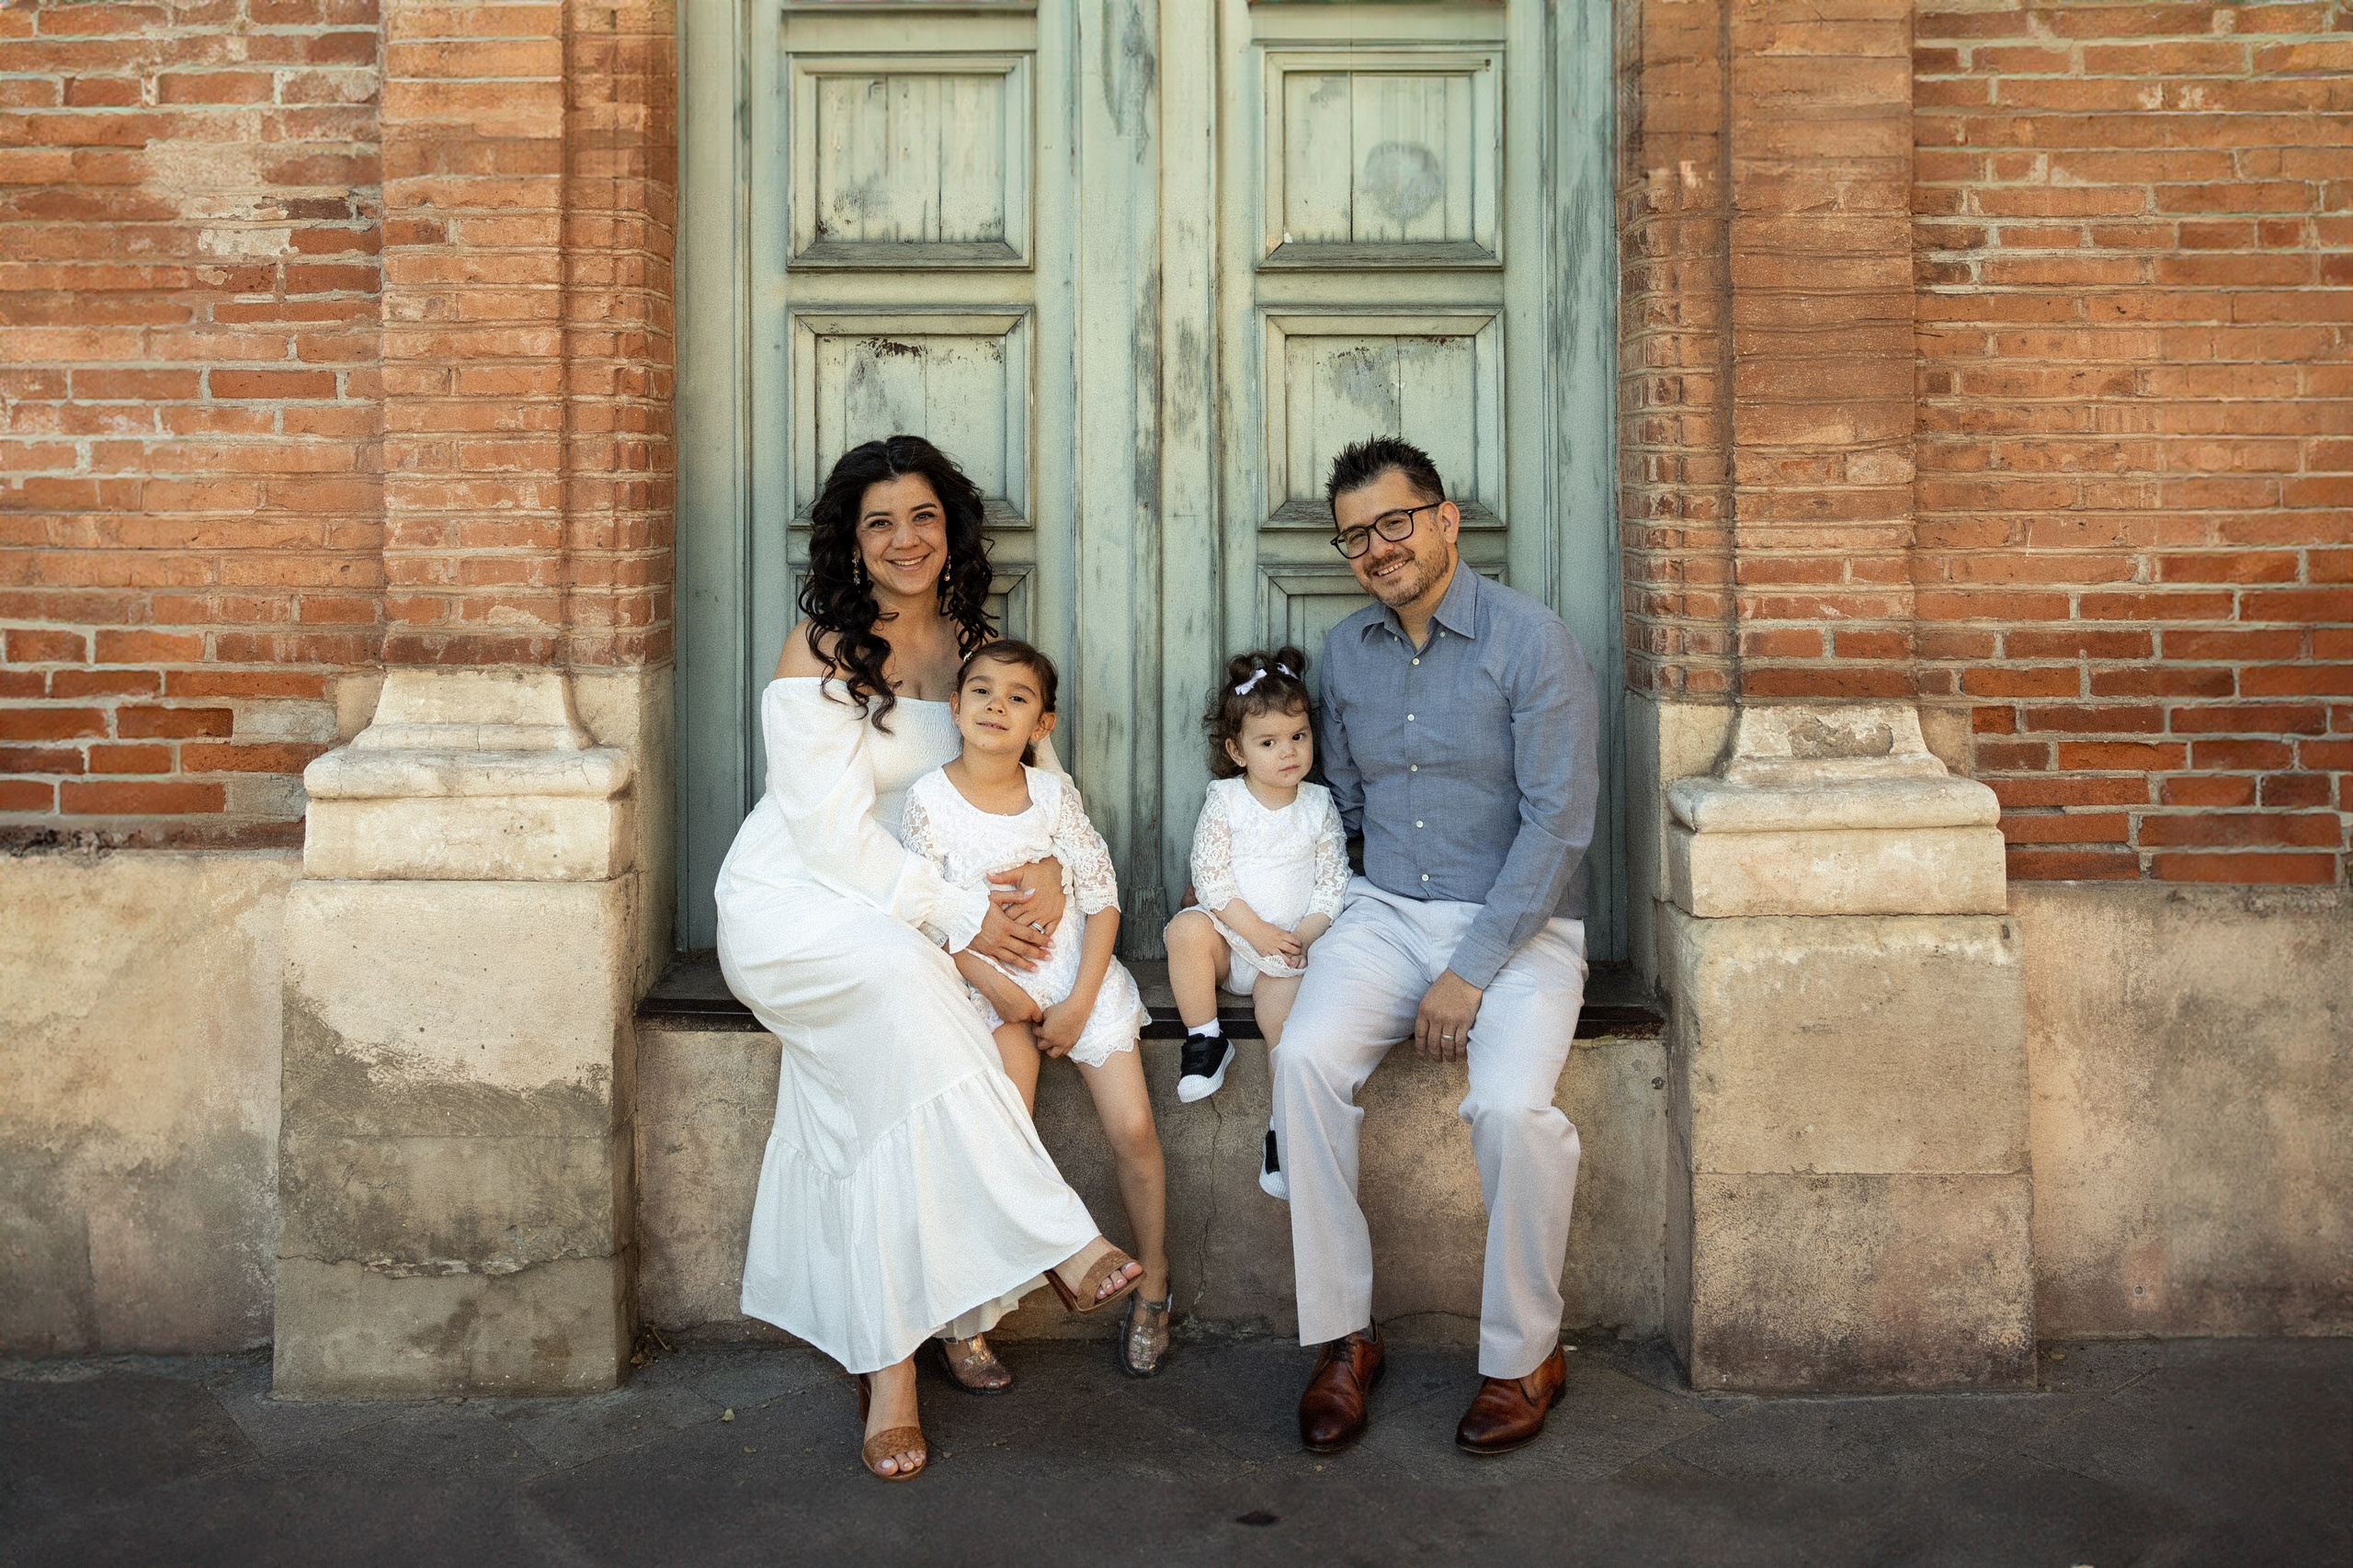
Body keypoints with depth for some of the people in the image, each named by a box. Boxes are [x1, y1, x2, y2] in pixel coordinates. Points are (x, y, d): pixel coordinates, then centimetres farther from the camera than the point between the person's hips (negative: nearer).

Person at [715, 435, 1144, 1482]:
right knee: (901, 975, -36)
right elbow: (833, 833, -16)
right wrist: (961, 918, -21)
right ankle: (1054, 1245, -35)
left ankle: (885, 1365, -17)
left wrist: (1047, 873, -13)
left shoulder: (971, 639, 7)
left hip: (891, 909, 5)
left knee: (873, 1099, -22)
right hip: (790, 901, -4)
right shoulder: (822, 653, -11)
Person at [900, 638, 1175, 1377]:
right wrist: (996, 986, -13)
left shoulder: (1054, 793, -2)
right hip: (989, 982, -1)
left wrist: (1078, 1003, -10)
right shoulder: (930, 798, -6)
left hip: (1077, 976, 1)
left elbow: (1102, 901, -1)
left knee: (1133, 1127, -9)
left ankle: (1152, 1284, 11)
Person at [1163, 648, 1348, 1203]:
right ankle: (1205, 1040, -14)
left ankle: (1285, 1127, -11)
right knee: (1187, 930, -31)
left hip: (1288, 949, 0)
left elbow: (1334, 883, 2)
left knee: (1286, 1014, -25)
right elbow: (1210, 876, -9)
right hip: (1229, 935, 0)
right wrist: (1256, 930, -17)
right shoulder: (1225, 800, -3)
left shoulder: (1319, 805, 3)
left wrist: (1303, 936, -13)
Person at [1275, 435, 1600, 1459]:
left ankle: (1524, 1355, -7)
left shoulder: (1529, 641, -8)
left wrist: (1471, 971, -17)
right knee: (1306, 1061, -25)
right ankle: (1342, 1337, -13)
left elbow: (1559, 819, -13)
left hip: (1518, 922, -4)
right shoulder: (1344, 653, 10)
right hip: (1385, 913, 4)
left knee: (1510, 1105, -30)